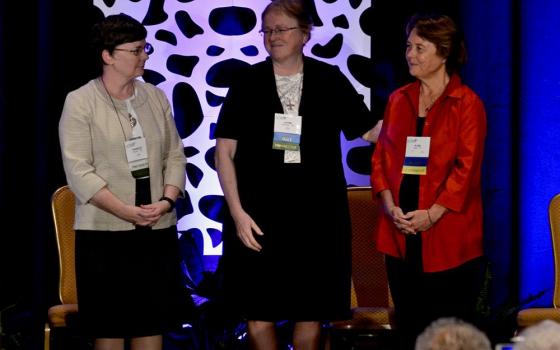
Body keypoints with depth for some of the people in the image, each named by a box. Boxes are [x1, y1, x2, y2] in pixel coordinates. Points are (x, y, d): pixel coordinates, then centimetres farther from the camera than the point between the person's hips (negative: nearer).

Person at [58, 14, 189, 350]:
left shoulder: (155, 97, 9)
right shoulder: (80, 102, -6)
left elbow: (175, 156, 10)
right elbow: (78, 170, -12)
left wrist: (167, 201, -9)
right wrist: (126, 212, -18)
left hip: (158, 230, 4)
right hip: (105, 232, -4)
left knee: (153, 322, 7)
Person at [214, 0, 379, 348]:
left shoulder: (330, 81, 2)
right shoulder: (248, 83, 0)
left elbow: (370, 131, 5)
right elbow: (225, 152, 0)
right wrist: (238, 212, -8)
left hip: (317, 218, 1)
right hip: (258, 220, 0)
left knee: (311, 315, 7)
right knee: (259, 315, 2)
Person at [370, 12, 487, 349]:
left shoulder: (467, 104, -4)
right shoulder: (398, 100, 12)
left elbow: (467, 169, -9)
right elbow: (381, 156, 10)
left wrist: (432, 214, -15)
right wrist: (389, 205, -5)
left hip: (449, 235, -5)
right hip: (401, 233, 5)